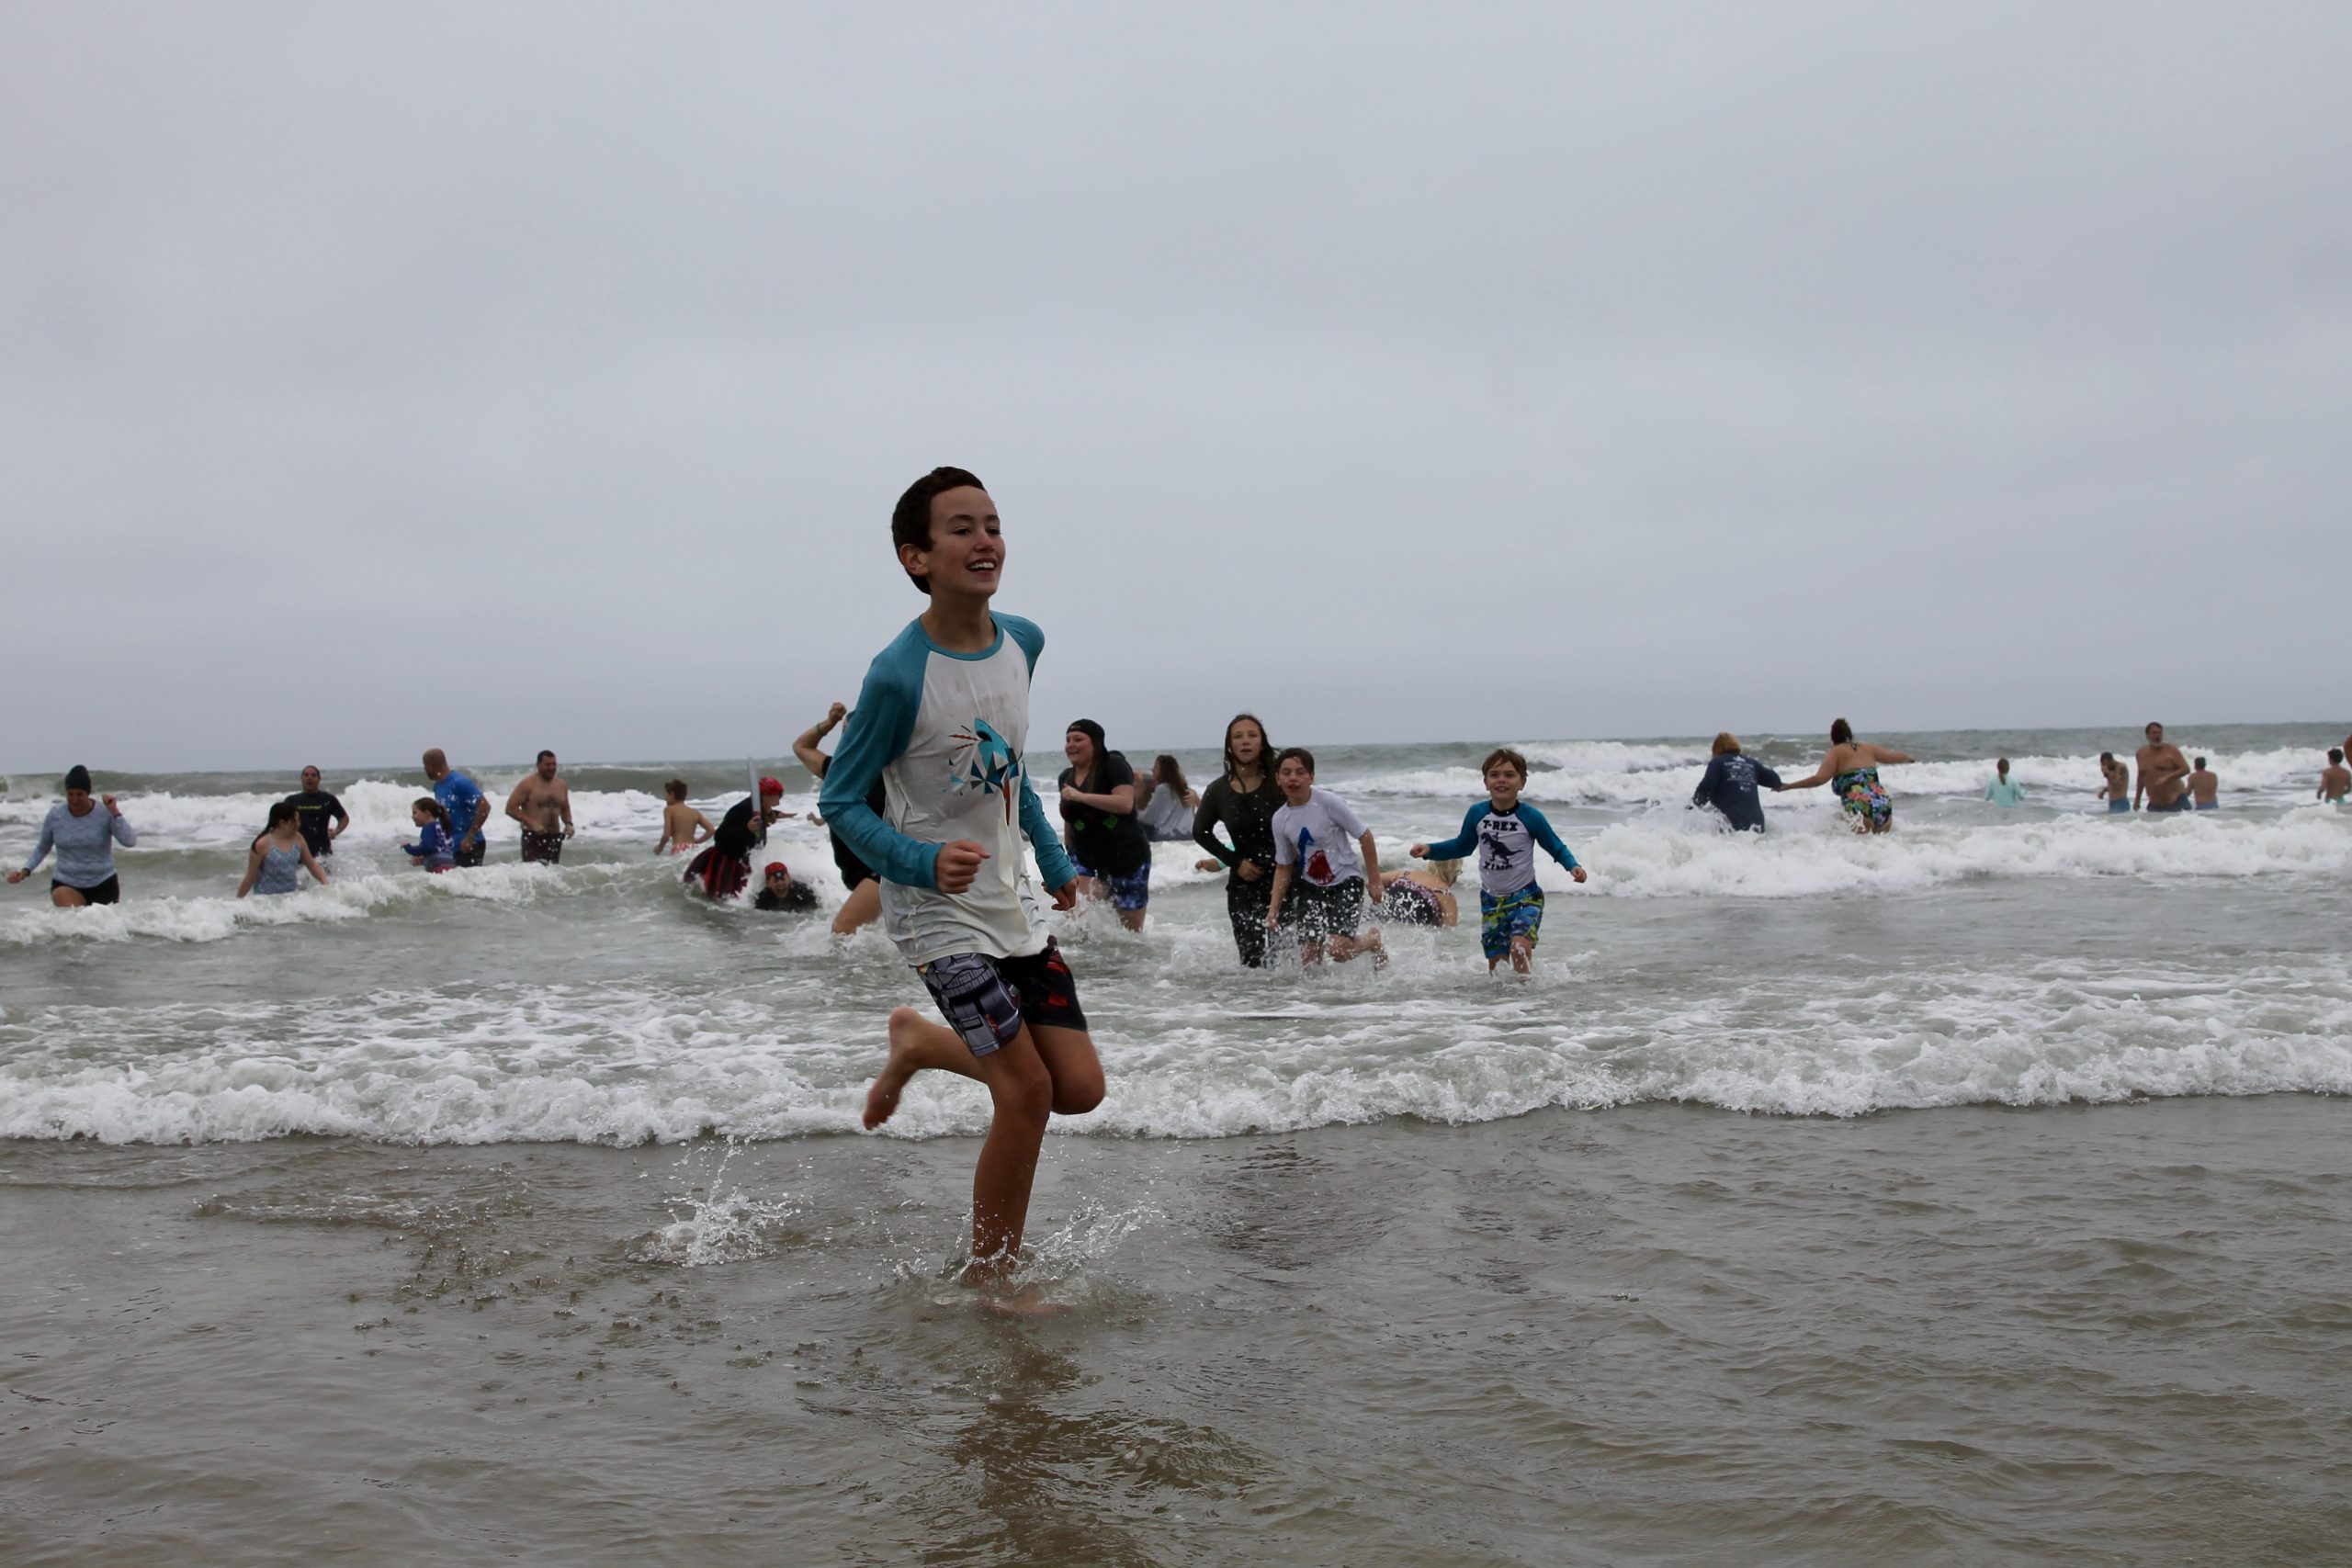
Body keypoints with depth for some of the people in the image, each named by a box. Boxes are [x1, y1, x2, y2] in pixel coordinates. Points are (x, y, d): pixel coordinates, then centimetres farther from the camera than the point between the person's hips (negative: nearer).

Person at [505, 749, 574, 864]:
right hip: (533, 837, -6)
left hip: (555, 837, 6)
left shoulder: (561, 786, 13)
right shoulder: (528, 785, -5)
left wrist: (568, 823, 5)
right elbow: (510, 808, -8)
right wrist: (532, 823, -18)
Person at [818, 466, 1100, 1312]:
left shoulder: (1023, 643, 1)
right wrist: (925, 862, -27)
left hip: (1012, 907, 7)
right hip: (939, 914, -7)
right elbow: (840, 800, -12)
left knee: (1081, 1087, 4)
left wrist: (1055, 861, 19)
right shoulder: (899, 675, -20)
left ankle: (919, 1043, 28)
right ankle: (993, 1268, 14)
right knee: (1027, 1089, -9)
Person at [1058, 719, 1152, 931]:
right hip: (1085, 858, 4)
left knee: (1131, 928, 9)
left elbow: (1125, 803, -27)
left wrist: (1081, 796, -29)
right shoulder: (1066, 777, 8)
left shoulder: (1113, 765, -11)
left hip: (1127, 856, -4)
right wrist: (1068, 852, 28)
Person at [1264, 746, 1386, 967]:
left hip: (1346, 882, -4)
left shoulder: (1328, 802, -16)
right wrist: (1274, 908, 4)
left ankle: (1373, 940, 14)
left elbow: (1365, 836, -10)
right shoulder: (1280, 820, -1)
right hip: (1311, 888, 5)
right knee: (1308, 960, -4)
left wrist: (1374, 882, -7)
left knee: (1338, 950, -19)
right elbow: (1283, 867, 9)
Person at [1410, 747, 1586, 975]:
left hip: (1525, 896, -4)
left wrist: (1573, 866, -20)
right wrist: (1429, 850, 1)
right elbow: (1462, 846, 13)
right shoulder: (1477, 813, -4)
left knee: (1520, 947, -25)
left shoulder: (1531, 817, -13)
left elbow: (1556, 848, -2)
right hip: (1491, 899, 4)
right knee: (1495, 961, 7)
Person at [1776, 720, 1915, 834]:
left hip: (1860, 807, -5)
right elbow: (1896, 757, 32)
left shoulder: (1837, 752, 5)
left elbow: (1819, 779, -8)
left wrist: (1787, 786, -5)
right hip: (1883, 802, 6)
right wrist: (1909, 759, 54)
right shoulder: (1867, 748, 20)